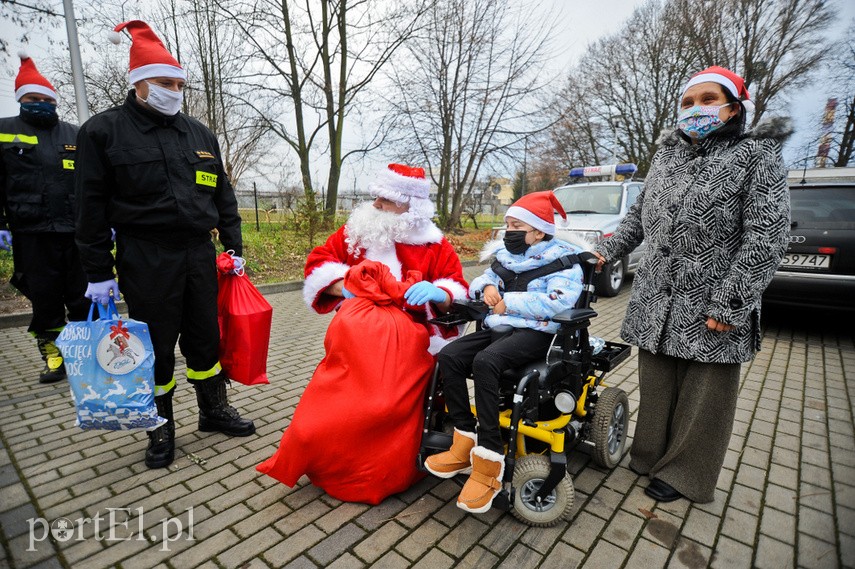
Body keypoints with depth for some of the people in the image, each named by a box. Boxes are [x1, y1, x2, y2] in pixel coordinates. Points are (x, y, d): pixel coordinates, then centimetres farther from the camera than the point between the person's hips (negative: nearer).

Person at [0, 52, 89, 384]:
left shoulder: (76, 135, 14)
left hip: (78, 232, 1)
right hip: (32, 235, 0)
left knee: (84, 298, 5)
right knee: (44, 300, 6)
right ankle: (54, 357, 18)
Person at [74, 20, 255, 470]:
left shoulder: (199, 135, 13)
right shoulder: (104, 130, 1)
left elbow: (223, 195, 15)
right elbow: (91, 205, -1)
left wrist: (233, 246, 8)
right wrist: (98, 271, -5)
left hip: (199, 254, 4)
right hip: (145, 259, -3)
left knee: (205, 337, 11)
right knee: (156, 347, 5)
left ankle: (214, 410, 28)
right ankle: (161, 428, 23)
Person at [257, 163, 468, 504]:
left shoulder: (434, 245, 8)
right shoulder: (356, 231, 12)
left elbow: (456, 291, 8)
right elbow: (318, 263, 12)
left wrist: (437, 293, -15)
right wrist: (346, 287, -5)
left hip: (409, 333, 0)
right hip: (358, 324, 1)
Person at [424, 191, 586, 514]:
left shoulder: (561, 258, -3)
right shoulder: (504, 254, 19)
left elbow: (558, 302, -18)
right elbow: (480, 281, 25)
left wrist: (509, 302, -15)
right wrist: (487, 287, -1)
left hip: (535, 332, -7)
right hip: (498, 328, 7)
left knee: (485, 362, -34)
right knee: (449, 356, -17)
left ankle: (488, 461, -26)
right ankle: (464, 444, -10)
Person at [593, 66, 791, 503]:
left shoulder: (756, 155, -3)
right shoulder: (666, 156, 12)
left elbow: (767, 236, -11)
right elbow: (639, 214, 21)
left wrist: (729, 303, -18)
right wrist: (608, 250, 7)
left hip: (712, 309, -4)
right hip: (657, 302, 5)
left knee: (702, 397, 8)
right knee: (656, 387, 14)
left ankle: (683, 475, 26)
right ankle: (652, 457, 33)